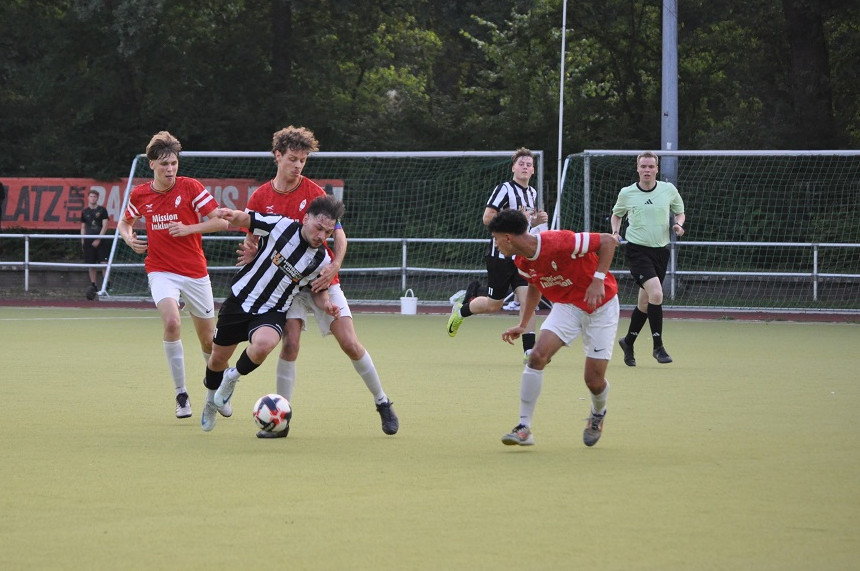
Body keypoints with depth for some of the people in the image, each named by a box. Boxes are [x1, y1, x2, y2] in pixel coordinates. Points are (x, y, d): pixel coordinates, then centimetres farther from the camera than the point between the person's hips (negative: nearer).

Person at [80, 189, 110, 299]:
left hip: (100, 241, -3)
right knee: (91, 264, 4)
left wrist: (98, 239, -11)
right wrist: (82, 240, 5)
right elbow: (83, 227, 17)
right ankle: (93, 285, 11)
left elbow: (105, 226, -3)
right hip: (89, 241, 3)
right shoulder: (85, 212, 12)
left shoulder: (102, 210, 2)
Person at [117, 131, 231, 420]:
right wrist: (130, 239, -2)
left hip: (195, 271, 0)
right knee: (172, 322, -28)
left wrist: (188, 228, -19)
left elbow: (221, 221, -7)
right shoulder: (140, 195, 1)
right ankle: (181, 395, -17)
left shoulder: (190, 187, -7)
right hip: (161, 271, 0)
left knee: (209, 340, 7)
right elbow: (125, 223, 20)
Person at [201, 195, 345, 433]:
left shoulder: (322, 260, -9)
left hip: (272, 313, -1)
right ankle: (211, 402, 44)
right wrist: (233, 215, -25)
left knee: (263, 344, -34)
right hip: (240, 299, 1)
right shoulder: (281, 225, -14)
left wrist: (326, 305, -14)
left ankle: (234, 376, 0)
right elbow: (245, 220, -2)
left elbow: (319, 290, 9)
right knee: (218, 359, 11)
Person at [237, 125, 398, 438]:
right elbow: (252, 240, 9)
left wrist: (334, 265, -22)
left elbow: (338, 233, -5)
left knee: (350, 344, -6)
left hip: (321, 278, -1)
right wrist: (250, 251, -15)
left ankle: (383, 403, 13)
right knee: (290, 343, -18)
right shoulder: (260, 197, -1)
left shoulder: (313, 192, -6)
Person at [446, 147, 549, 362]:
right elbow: (487, 218, -17)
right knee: (494, 304, 3)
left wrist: (537, 220, 4)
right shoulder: (505, 189, -11)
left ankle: (529, 350, -10)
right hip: (501, 254, -6)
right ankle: (460, 310, 32)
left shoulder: (533, 193, 13)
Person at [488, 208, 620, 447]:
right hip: (566, 306, 5)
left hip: (600, 306, -5)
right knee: (537, 355, -19)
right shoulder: (523, 262, -5)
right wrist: (523, 325, 14)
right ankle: (524, 428, -16)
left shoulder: (559, 242, -29)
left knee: (594, 380, -4)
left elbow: (608, 241, -24)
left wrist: (598, 280, -30)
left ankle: (597, 415, 33)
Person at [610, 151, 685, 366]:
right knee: (656, 293, -22)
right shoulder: (626, 193, -1)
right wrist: (615, 231, -1)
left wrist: (678, 224, -5)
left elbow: (680, 213, 17)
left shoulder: (669, 190, 2)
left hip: (660, 251, 3)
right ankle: (658, 346, -14)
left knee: (644, 302, 10)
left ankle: (628, 342, 33)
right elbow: (616, 214, 17)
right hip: (637, 250, -3)